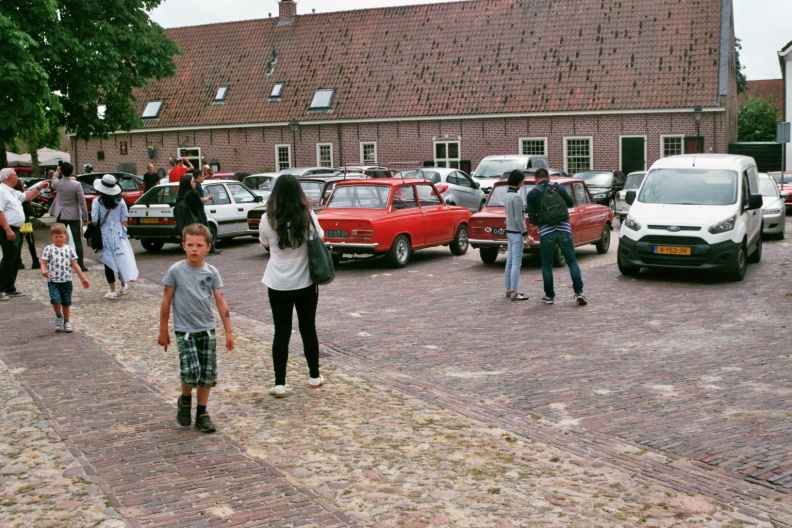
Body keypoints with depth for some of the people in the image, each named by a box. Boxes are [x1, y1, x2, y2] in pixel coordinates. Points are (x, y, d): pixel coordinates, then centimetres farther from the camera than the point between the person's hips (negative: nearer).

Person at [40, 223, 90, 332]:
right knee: (55, 300, -20)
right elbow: (43, 263, -2)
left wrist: (83, 278, 6)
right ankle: (59, 316, 8)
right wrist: (44, 271, -25)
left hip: (67, 281, 2)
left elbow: (75, 265, 8)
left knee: (67, 303, 8)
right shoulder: (49, 249, -1)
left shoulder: (69, 249, 5)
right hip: (53, 281, -2)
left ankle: (67, 322, 26)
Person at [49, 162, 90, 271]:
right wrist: (85, 217, -6)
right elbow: (82, 202, -13)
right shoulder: (76, 184, -15)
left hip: (61, 216, 2)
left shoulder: (57, 183, -6)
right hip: (74, 216, -2)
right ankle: (80, 264, -1)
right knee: (77, 241, 2)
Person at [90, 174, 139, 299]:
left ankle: (112, 290, 4)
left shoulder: (97, 201, -8)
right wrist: (124, 232, 12)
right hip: (118, 233, 2)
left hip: (105, 235, -2)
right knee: (121, 258, 14)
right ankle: (123, 286, 23)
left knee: (108, 262, 3)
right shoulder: (120, 202, -1)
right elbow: (124, 220, 1)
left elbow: (94, 220, -11)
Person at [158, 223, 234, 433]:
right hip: (184, 330, -3)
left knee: (207, 374, 5)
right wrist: (163, 332, 2)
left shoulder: (212, 272, 1)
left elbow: (221, 302, 1)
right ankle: (185, 400, 16)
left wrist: (228, 332, -1)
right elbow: (166, 301, 0)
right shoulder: (175, 270, -6)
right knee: (191, 372, -15)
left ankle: (202, 413, 20)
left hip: (207, 329, 3)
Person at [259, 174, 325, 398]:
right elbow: (319, 238, 9)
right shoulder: (308, 217, -9)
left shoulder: (268, 220, -9)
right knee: (308, 328, 15)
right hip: (306, 283, 1)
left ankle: (279, 383, 4)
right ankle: (314, 376, 27)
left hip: (278, 284, -1)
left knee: (281, 332, 5)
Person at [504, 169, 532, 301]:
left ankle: (509, 290, 18)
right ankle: (514, 293, -7)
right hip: (517, 233, -9)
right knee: (516, 264, -7)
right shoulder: (516, 197, -18)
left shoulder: (508, 195, 9)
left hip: (509, 231, 9)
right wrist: (526, 235, -16)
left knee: (510, 262, 12)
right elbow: (518, 219, -20)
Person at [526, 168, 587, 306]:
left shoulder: (532, 194, 4)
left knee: (547, 265, 10)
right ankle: (579, 292, -1)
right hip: (564, 228, 1)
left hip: (546, 231, -1)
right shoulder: (558, 188, 6)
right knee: (572, 262, 6)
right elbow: (571, 203, 13)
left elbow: (532, 218, 1)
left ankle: (549, 296, 13)